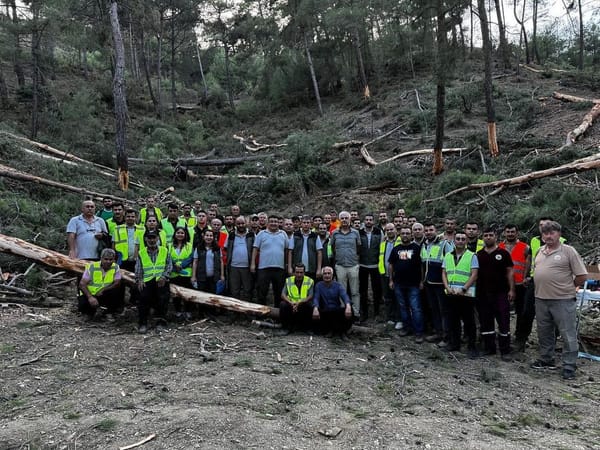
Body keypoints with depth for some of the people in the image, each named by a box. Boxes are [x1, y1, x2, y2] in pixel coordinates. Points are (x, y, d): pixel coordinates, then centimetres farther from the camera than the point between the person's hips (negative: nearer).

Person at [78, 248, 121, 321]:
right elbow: (82, 284, -16)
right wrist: (90, 297, -31)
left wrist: (103, 289, -29)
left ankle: (109, 313, -3)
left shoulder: (116, 267, -7)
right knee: (83, 305, -31)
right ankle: (92, 311, 9)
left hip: (104, 295, 1)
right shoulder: (92, 266, -13)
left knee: (116, 291, -27)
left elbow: (117, 283, -16)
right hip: (90, 294, -1)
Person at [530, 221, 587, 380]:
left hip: (563, 300, -6)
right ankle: (546, 360, 33)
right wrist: (544, 287, 13)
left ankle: (569, 367, 11)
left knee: (568, 335, 1)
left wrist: (567, 287, 0)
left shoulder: (568, 251, -8)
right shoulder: (540, 251, 10)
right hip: (541, 299, 6)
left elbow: (582, 276, -8)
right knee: (544, 333, 18)